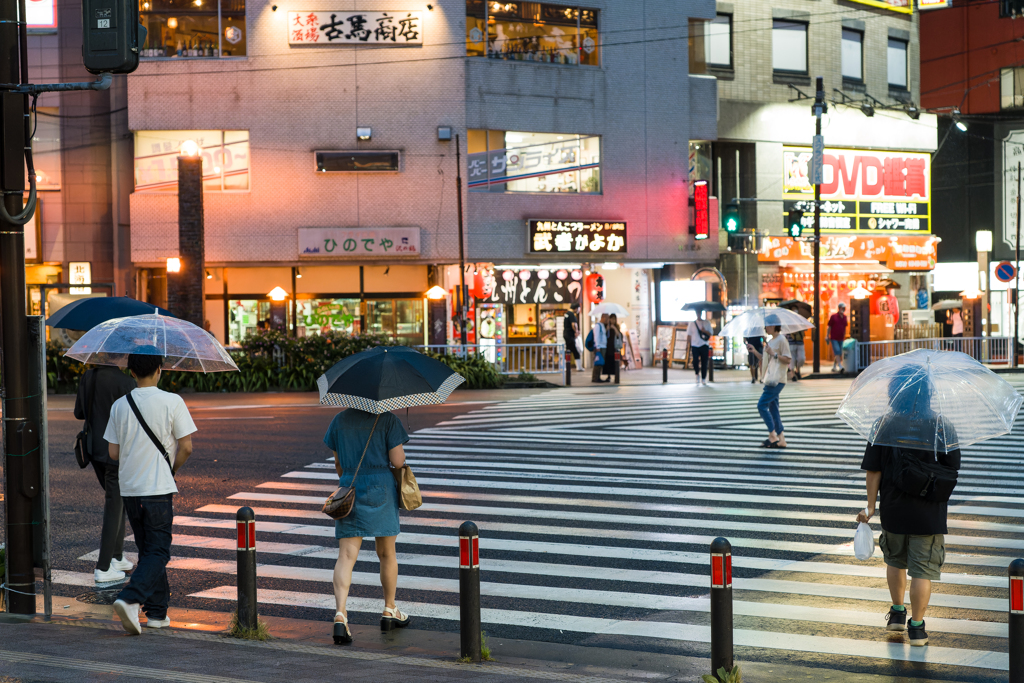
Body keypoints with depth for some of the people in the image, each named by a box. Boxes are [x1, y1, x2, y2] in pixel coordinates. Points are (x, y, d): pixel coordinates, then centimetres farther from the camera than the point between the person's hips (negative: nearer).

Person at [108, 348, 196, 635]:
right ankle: (129, 599, -20)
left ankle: (157, 612, 18)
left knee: (148, 550, 15)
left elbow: (114, 452, 5)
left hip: (129, 489, 4)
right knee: (157, 552, 1)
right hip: (159, 489, -4)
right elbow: (186, 447, -10)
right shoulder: (172, 402, -9)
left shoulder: (120, 405, 2)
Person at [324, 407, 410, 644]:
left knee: (346, 556, -3)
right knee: (387, 554, 15)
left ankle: (340, 614, -22)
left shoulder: (340, 419, 5)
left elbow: (338, 464, 12)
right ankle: (390, 611, 29)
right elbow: (398, 461, -10)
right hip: (380, 487, -2)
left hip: (349, 490, 2)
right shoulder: (387, 419, -7)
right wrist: (399, 450, 12)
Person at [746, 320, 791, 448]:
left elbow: (788, 359, -14)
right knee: (773, 408, 8)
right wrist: (754, 352, 12)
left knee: (762, 405, -14)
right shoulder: (771, 341, 19)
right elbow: (765, 358, 24)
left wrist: (773, 354, -20)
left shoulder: (781, 340, -9)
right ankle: (781, 439, 9)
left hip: (777, 381, -10)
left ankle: (772, 436, -10)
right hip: (771, 380, 10)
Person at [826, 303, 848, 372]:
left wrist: (844, 336, 19)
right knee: (837, 351, -16)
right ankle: (840, 366, -22)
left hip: (841, 339, 5)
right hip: (834, 338, -5)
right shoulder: (833, 316, -5)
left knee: (839, 354, 6)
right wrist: (827, 336, -6)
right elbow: (829, 327, -2)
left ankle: (834, 367, 17)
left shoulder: (844, 317, 9)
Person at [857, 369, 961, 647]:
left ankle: (897, 612, 35)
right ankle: (916, 627, 5)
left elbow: (872, 471, -6)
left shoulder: (884, 427, -7)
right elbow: (953, 469, -1)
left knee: (895, 561, 24)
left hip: (893, 510, 2)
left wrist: (870, 506, 3)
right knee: (923, 569, 4)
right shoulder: (942, 428, -8)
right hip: (930, 513, -2)